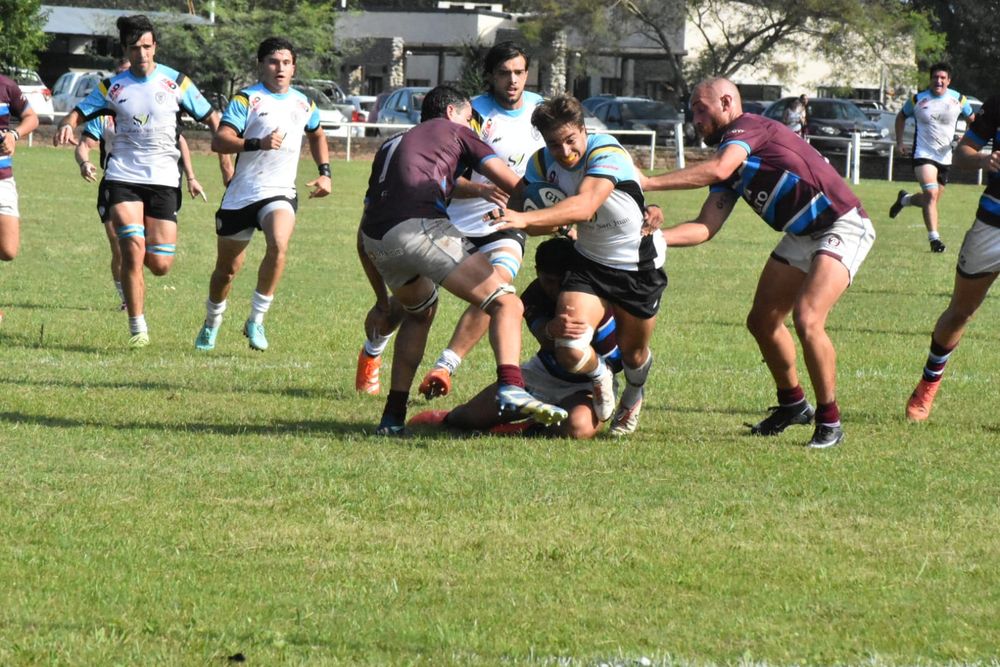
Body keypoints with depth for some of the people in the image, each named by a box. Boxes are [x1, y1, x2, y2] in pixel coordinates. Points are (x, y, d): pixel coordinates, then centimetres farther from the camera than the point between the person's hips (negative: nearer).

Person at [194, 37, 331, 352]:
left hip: (279, 195, 2)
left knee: (278, 245, -29)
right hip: (240, 195, -2)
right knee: (227, 269, 9)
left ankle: (256, 320, -18)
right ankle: (211, 325, 36)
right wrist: (257, 144, -30)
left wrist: (324, 172, 20)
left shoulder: (303, 104, 11)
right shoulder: (246, 99, -6)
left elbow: (317, 135, 33)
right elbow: (219, 141, -17)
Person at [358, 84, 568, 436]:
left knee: (420, 311, 34)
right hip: (420, 227, -6)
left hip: (376, 240, 6)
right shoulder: (454, 131, 23)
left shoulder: (390, 146, 37)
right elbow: (512, 183, 11)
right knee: (506, 303, -5)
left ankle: (393, 416, 27)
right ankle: (511, 389, -33)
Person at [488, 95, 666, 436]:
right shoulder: (542, 163, -12)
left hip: (640, 266, -3)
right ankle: (599, 377, 21)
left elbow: (584, 206, -47)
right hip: (589, 263, 3)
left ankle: (634, 395, 54)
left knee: (633, 355, 14)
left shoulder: (607, 154, -31)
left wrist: (524, 218, -59)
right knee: (571, 352, -18)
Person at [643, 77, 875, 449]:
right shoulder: (731, 169, 13)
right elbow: (705, 227, 6)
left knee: (807, 320, -24)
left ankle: (829, 421, -11)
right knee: (762, 321, 13)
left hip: (841, 227, -10)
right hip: (801, 236, 10)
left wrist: (648, 183, -31)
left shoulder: (748, 127, -14)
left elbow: (717, 170, -34)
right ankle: (792, 404, 33)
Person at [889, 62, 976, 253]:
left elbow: (972, 119, 14)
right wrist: (899, 142, 5)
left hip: (945, 157, 4)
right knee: (931, 194, -22)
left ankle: (904, 199, 43)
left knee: (930, 200, 12)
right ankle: (934, 238, -22)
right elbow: (901, 117, 14)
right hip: (923, 154, -4)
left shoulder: (958, 99, 0)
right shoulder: (918, 100, -4)